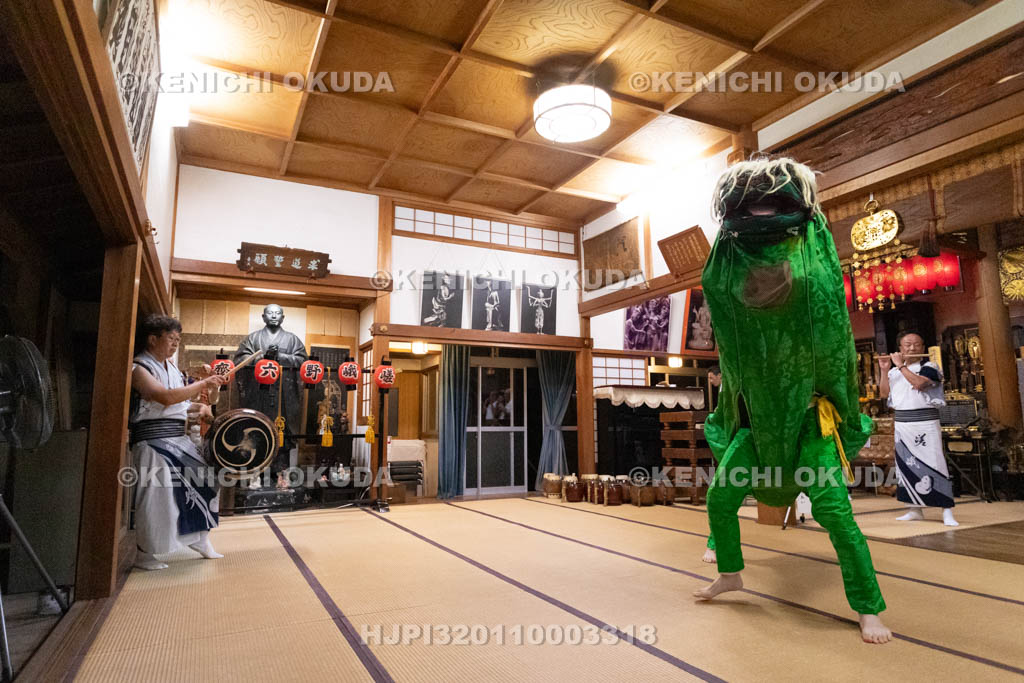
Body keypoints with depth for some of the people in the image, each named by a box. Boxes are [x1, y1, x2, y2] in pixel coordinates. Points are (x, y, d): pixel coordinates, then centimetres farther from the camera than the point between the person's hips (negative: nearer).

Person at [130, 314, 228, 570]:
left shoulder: (171, 366, 15)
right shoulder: (139, 369, -11)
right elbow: (167, 397, -26)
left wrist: (198, 409, 7)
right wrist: (203, 383, -23)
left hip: (178, 439, 9)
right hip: (153, 441, -9)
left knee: (201, 482, 11)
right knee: (156, 495, -9)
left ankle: (199, 539, 25)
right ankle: (145, 555, 6)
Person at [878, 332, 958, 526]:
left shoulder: (929, 367, -2)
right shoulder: (895, 371, 13)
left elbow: (918, 382, -21)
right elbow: (884, 393, 9)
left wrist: (900, 365, -14)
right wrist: (885, 370, 1)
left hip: (925, 424, -5)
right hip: (901, 425, 5)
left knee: (933, 464, -9)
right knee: (906, 466, 8)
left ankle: (947, 512, -3)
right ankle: (915, 509, 17)